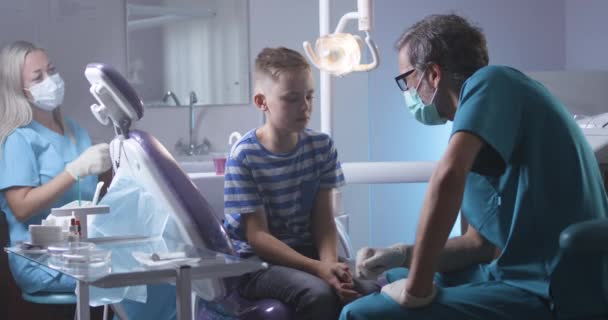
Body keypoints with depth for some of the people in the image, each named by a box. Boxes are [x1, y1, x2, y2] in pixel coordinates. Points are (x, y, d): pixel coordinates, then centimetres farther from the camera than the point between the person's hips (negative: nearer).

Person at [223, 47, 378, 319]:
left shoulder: (322, 146, 1)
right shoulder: (244, 156, -13)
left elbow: (323, 219, 2)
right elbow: (258, 236, -15)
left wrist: (329, 262, -20)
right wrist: (319, 268, -26)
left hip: (307, 252, 5)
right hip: (257, 262, -4)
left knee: (370, 288, -21)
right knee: (319, 293, -32)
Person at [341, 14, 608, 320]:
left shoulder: (491, 82, -10)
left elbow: (448, 176, -28)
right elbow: (481, 241, 18)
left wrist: (416, 288, -21)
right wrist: (401, 256, 5)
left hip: (555, 295, -10)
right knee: (394, 279, 26)